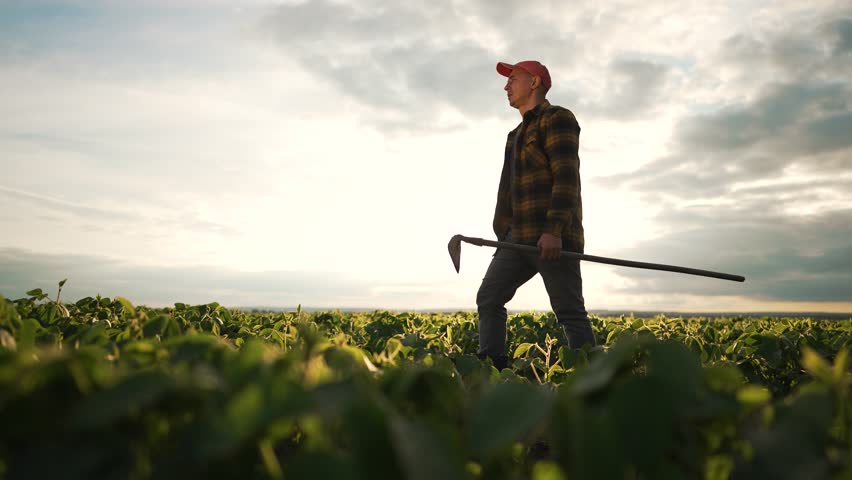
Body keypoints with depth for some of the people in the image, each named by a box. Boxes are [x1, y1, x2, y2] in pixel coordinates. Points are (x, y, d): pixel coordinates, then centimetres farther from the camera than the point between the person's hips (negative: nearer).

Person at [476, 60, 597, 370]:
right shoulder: (519, 132, 27)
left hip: (553, 238, -9)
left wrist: (554, 230, -24)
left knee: (569, 311, -8)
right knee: (488, 298, 1)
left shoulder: (557, 118, 0)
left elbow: (566, 177, -14)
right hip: (519, 237, 9)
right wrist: (504, 233, 20)